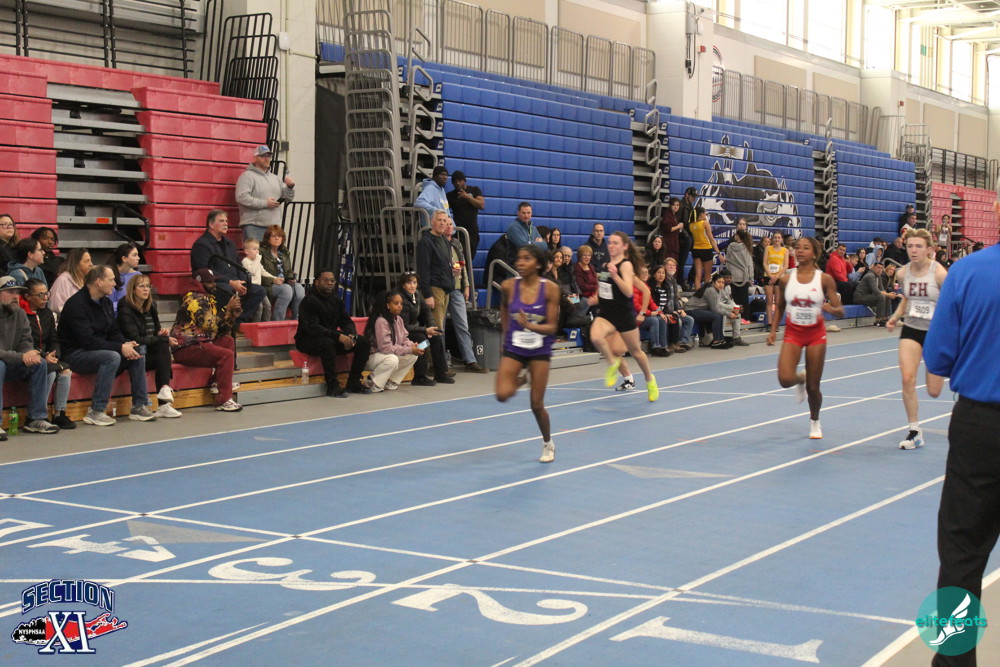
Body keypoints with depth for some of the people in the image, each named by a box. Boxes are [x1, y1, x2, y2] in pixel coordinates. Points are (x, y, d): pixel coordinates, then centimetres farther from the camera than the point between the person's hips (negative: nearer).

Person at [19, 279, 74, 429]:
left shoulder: (47, 314, 16)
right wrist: (44, 356, -20)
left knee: (66, 371, -21)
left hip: (47, 357, 6)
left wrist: (54, 355, -5)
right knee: (50, 372, -31)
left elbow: (54, 340, 16)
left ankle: (59, 414, -15)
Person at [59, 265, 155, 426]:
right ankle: (95, 412, -29)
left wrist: (126, 344, -9)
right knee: (112, 357, -34)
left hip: (100, 350, 9)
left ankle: (139, 406, -2)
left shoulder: (106, 302, 10)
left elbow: (114, 332, 14)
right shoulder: (76, 304, -19)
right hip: (74, 355, -9)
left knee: (138, 351, -4)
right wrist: (120, 347, -25)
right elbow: (87, 340, -25)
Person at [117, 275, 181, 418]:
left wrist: (161, 333, -3)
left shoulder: (151, 307, 13)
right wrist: (164, 339, -18)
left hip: (151, 352, 6)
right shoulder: (125, 310, -10)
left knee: (162, 346, -25)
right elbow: (136, 340, -19)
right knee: (163, 347, -26)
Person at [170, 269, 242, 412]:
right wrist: (227, 309, -12)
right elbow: (210, 325, -20)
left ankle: (218, 382, 1)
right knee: (227, 355, -21)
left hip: (199, 343, 10)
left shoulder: (209, 298, 20)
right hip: (186, 348, -10)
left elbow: (223, 330, 18)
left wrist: (233, 314, 2)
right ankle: (223, 401, -23)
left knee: (228, 340, 12)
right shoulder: (195, 299, -9)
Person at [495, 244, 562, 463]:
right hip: (513, 348, 1)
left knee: (537, 405, 0)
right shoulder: (509, 286, -9)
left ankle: (548, 443, 27)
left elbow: (552, 327, -12)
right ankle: (519, 380, 18)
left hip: (540, 349, -1)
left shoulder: (550, 288, -13)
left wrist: (530, 326, -29)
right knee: (502, 395, -19)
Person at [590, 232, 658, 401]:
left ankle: (650, 380, 38)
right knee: (595, 337, -28)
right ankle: (613, 362, -2)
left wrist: (615, 275, -35)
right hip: (606, 313, 5)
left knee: (635, 351, 12)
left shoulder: (626, 265, -13)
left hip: (625, 314, -5)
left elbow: (628, 292, -26)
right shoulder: (606, 264, 6)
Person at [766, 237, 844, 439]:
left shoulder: (825, 279, -8)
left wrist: (831, 309, -28)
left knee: (813, 387, 4)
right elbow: (780, 308, 11)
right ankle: (800, 379, 19)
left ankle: (814, 422, 31)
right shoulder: (786, 279, -2)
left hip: (816, 333, -1)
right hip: (793, 332, 1)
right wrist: (773, 330, 1)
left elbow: (840, 311, -6)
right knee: (785, 379, -20)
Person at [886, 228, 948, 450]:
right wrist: (895, 317, 2)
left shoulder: (939, 273, -18)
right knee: (907, 379, -9)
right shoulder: (902, 274, -3)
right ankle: (915, 431, 3)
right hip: (911, 331, 4)